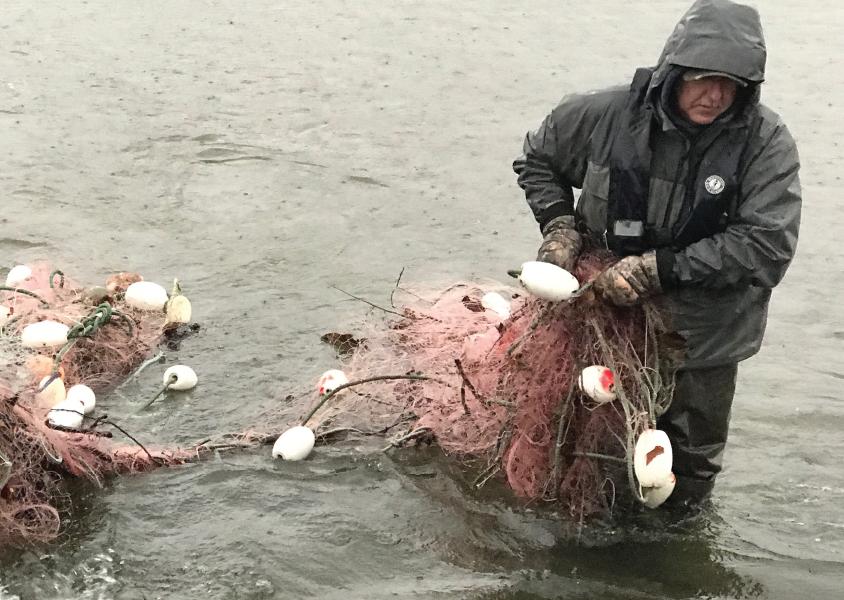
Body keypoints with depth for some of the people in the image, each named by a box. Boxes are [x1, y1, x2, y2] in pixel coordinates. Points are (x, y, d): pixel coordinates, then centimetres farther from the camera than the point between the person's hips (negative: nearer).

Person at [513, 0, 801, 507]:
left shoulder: (766, 143, -19)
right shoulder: (610, 114, -13)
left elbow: (767, 246, -25)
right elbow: (538, 159, 6)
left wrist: (659, 269, -28)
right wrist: (560, 226, -10)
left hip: (703, 337, -1)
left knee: (692, 464, 17)